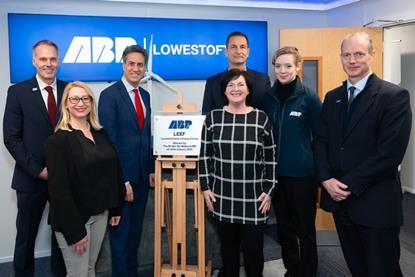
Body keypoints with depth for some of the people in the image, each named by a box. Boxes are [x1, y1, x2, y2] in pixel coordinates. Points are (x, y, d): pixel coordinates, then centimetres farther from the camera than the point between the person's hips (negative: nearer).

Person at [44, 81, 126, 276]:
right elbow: (59, 188, -17)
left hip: (100, 213, 6)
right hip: (73, 218, -5)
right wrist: (74, 231, -19)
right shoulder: (58, 140, -13)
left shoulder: (101, 134, 6)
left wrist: (116, 208, 8)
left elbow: (114, 172, 10)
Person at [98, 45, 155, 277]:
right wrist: (121, 181, -17)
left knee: (135, 232, 17)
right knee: (121, 234, 8)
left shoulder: (145, 95, 11)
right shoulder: (110, 95, -11)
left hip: (142, 176, 6)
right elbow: (108, 141, -15)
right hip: (121, 177, -6)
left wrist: (151, 170, 10)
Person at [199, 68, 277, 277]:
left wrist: (269, 191, -1)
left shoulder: (261, 118, -1)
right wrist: (206, 187, 1)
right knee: (228, 248, 14)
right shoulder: (213, 117, 1)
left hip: (254, 198, -1)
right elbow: (205, 155, 5)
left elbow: (271, 158, 2)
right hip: (222, 197, 1)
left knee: (253, 249, 5)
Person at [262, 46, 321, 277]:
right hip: (276, 172, 4)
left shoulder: (309, 97, -8)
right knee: (284, 227, 17)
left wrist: (317, 167, -4)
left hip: (302, 173, -4)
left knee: (305, 229, 8)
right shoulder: (268, 97, 3)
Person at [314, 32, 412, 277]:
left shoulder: (395, 96, -9)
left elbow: (390, 152, -17)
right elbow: (321, 141, 8)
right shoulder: (333, 98, 10)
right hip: (339, 199, 5)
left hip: (376, 203, -5)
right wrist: (326, 179, -7)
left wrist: (350, 185, -16)